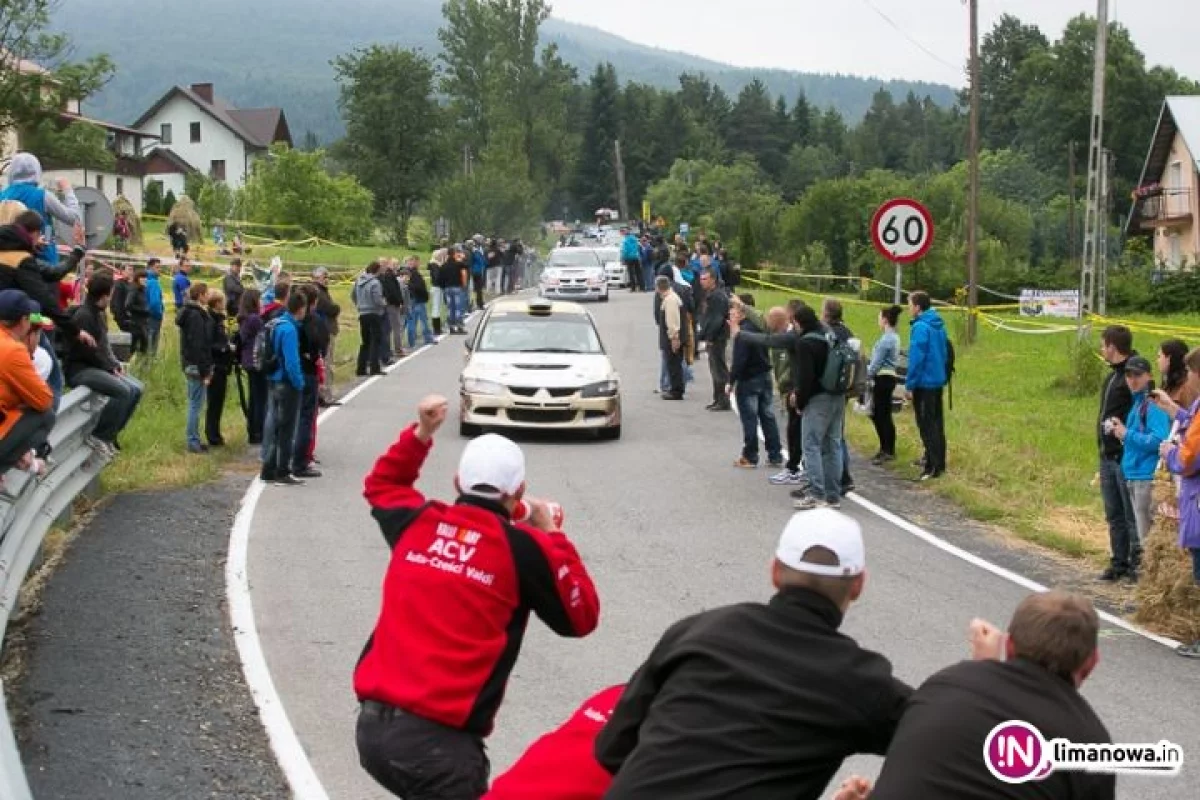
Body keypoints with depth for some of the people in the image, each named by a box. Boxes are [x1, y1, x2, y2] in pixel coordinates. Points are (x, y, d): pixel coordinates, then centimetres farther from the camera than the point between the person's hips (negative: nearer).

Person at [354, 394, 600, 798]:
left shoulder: (417, 522, 8)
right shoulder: (524, 549, -6)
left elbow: (380, 485, 32)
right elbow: (581, 617, 8)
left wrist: (420, 434, 25)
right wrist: (551, 537, 12)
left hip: (372, 725, 6)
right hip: (438, 740, -6)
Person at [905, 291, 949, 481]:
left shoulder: (920, 327, -17)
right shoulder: (939, 325, 8)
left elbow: (916, 358, -20)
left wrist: (909, 385, -15)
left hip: (924, 383, -8)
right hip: (938, 380, 9)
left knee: (927, 426, -4)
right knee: (937, 423, 15)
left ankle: (933, 467, -3)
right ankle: (939, 463, 23)